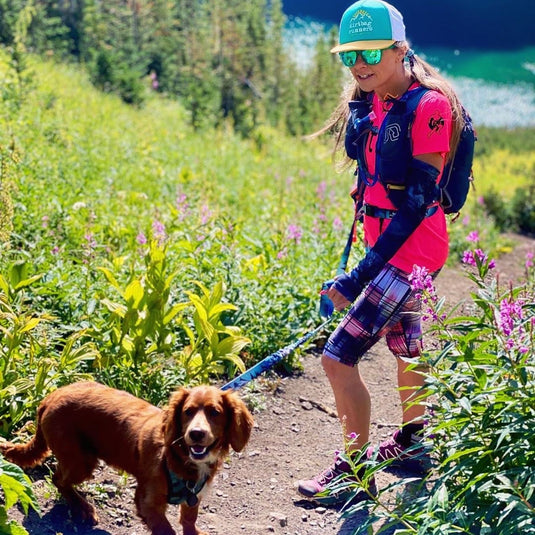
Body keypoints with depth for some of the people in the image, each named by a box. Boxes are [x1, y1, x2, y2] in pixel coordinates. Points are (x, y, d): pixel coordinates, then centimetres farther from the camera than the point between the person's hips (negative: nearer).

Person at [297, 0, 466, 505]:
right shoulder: (368, 103, 4)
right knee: (403, 342, 25)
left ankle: (355, 472, 4)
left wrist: (361, 275, -27)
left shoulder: (428, 107, -21)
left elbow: (417, 202, -24)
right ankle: (413, 439, 46)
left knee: (338, 357, -11)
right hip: (384, 244, 9)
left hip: (410, 249, -9)